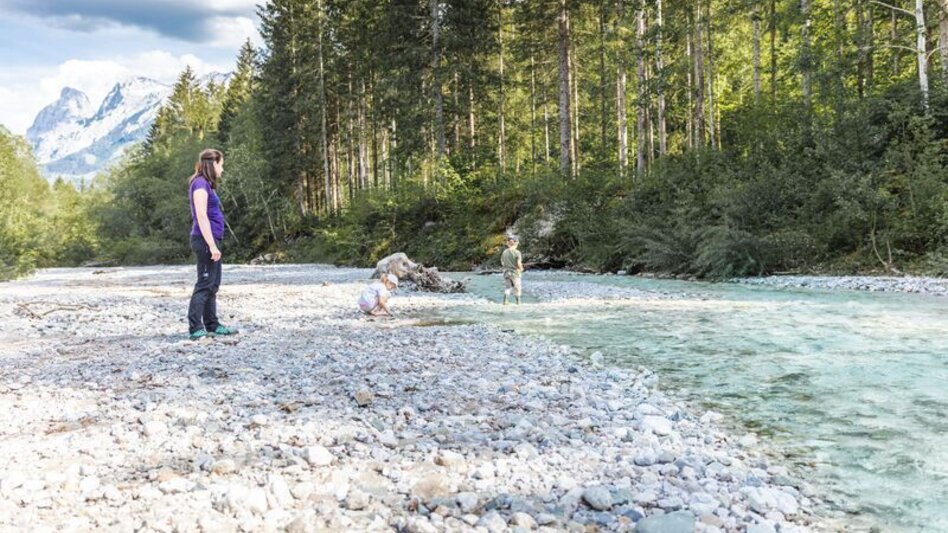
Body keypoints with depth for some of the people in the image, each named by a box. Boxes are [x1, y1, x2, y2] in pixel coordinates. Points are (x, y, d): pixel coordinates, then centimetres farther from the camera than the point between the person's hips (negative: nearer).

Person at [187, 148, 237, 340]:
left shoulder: (207, 185, 17)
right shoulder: (200, 184, -11)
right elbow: (201, 216, -18)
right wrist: (212, 245, -21)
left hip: (211, 240, 10)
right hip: (205, 240, -10)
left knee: (213, 284, 13)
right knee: (204, 284, -8)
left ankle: (211, 324, 20)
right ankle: (195, 329, -6)